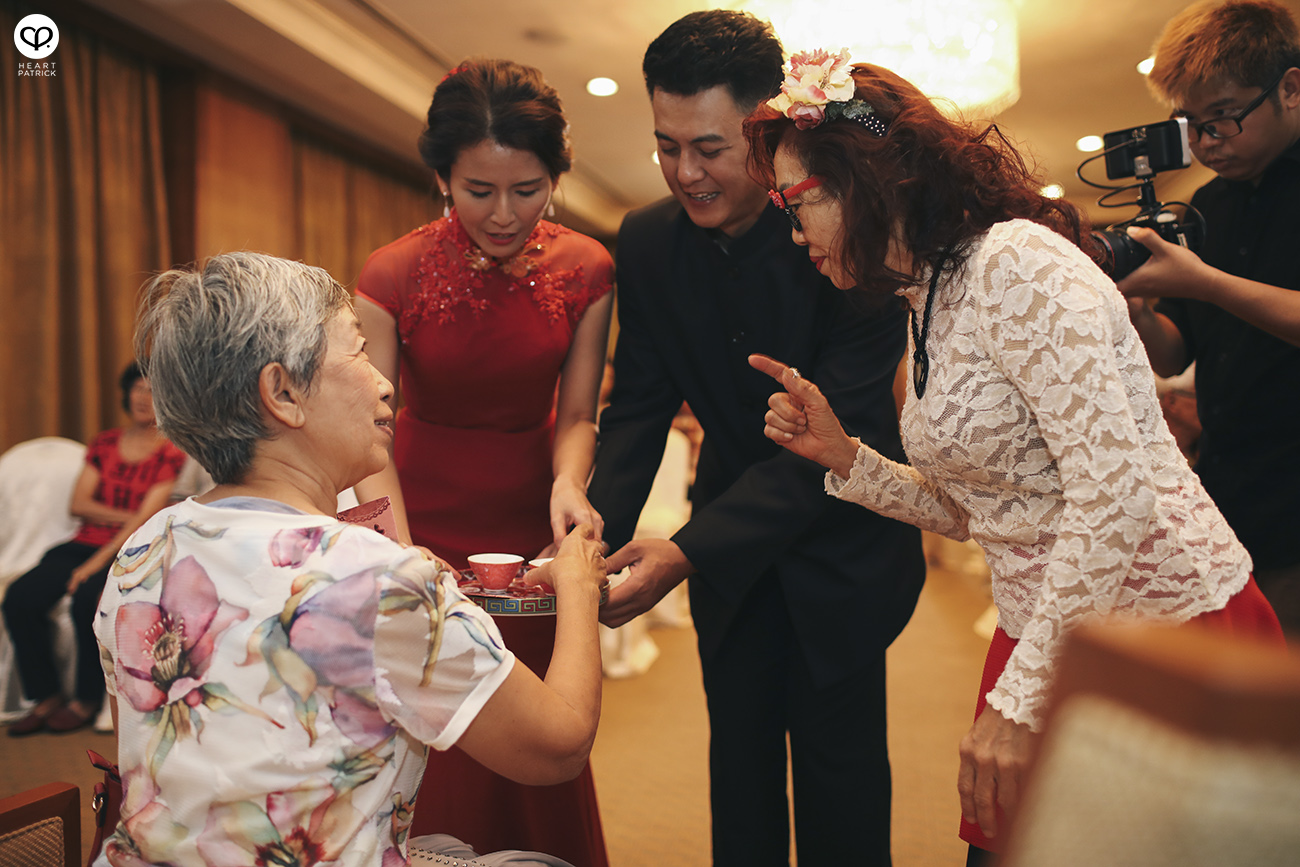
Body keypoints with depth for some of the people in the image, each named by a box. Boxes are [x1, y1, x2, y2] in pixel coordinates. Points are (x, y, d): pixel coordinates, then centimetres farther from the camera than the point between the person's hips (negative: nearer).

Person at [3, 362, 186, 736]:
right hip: (85, 543, 5)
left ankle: (87, 700, -11)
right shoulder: (104, 443, 15)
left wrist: (99, 561, -19)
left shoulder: (171, 453, -1)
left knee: (87, 598, -33)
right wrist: (130, 516, -9)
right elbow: (79, 504, 6)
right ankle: (46, 697, -5)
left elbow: (148, 517, -11)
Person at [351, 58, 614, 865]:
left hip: (532, 526, 2)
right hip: (432, 522, -1)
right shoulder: (394, 276, -14)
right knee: (444, 747, 6)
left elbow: (576, 415, -4)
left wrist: (568, 483, -25)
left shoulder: (585, 270, -8)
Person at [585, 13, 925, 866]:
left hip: (842, 541, -3)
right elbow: (639, 408, -5)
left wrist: (687, 552, -35)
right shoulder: (647, 242, -8)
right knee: (739, 751, 15)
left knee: (838, 761, 10)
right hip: (731, 541, 4)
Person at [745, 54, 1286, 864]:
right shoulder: (926, 306, 8)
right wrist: (840, 454, -2)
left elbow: (1115, 493, -25)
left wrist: (1021, 700, -21)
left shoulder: (1017, 261, -19)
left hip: (1166, 618, -8)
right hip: (1043, 637, 8)